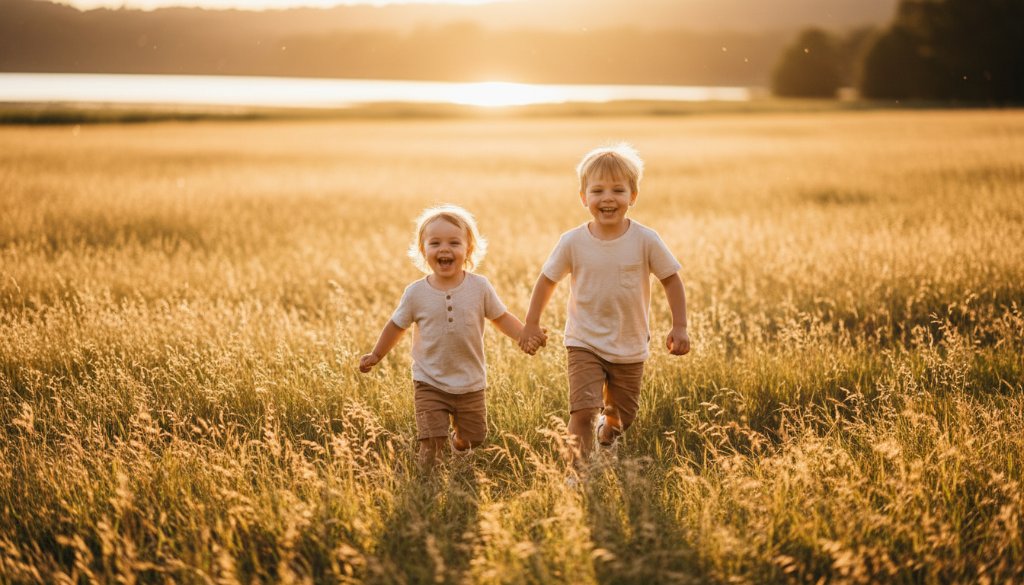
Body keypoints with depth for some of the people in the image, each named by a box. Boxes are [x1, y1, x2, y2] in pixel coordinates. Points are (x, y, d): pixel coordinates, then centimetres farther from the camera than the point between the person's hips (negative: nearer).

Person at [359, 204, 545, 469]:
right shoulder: (416, 293, -9)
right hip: (430, 384, -2)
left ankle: (457, 439, 50)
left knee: (473, 440, 15)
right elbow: (397, 325, 7)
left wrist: (525, 336, -15)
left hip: (470, 384, 2)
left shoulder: (479, 287, -8)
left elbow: (501, 317, 1)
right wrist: (376, 355, 14)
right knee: (432, 443, -13)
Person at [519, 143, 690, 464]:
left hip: (630, 350, 1)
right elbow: (547, 279, 3)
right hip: (585, 345, -1)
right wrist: (531, 324, 4)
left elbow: (671, 280, -2)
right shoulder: (572, 242, -10)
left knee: (621, 418, 16)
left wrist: (679, 327, -6)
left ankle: (606, 430, 51)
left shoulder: (645, 240, -12)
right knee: (582, 411, -19)